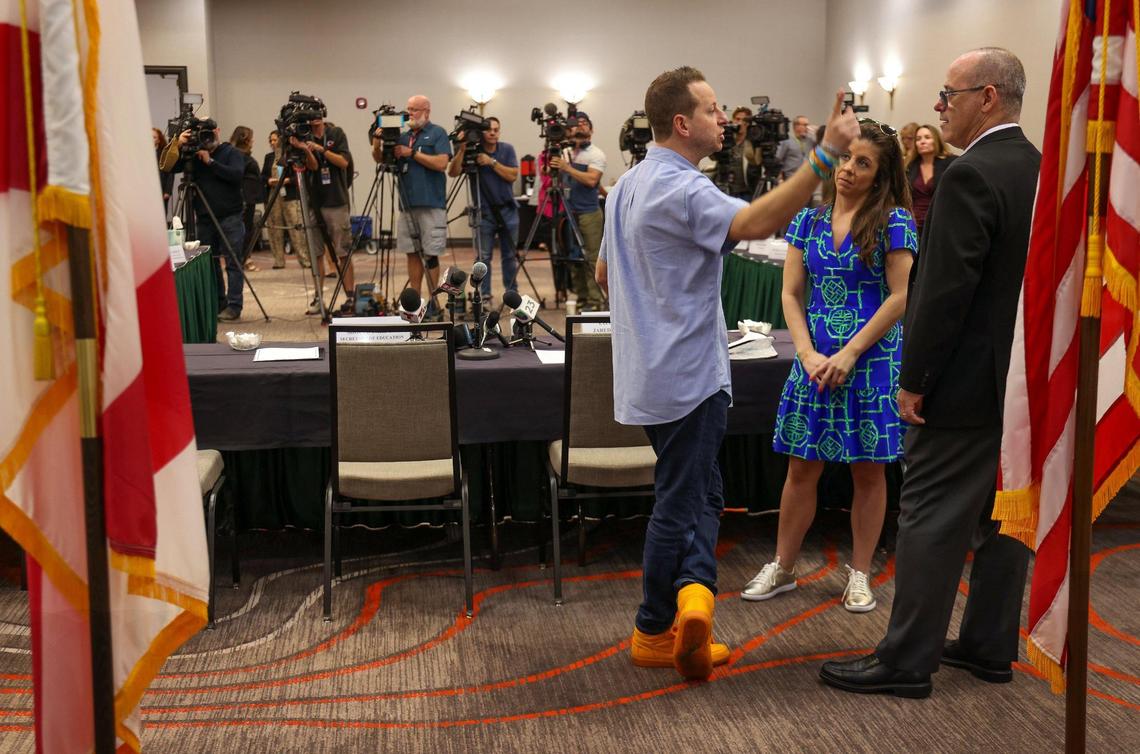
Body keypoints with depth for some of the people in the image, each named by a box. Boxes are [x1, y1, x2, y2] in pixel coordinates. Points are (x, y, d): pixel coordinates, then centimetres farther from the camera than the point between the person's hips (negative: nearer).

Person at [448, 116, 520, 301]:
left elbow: (512, 175, -9)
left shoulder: (507, 149, 2)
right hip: (484, 212, -2)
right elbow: (453, 172, -15)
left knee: (509, 255, 7)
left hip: (507, 210, 2)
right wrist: (462, 150, -26)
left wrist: (492, 162, -18)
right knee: (483, 256, -3)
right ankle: (484, 295, 4)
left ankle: (512, 292, 16)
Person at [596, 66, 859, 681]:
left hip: (650, 370, 9)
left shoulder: (628, 185, 11)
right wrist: (824, 157, -43)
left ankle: (693, 587, 6)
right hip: (687, 372, -9)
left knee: (699, 492, 14)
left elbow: (605, 273, 21)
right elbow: (755, 222, -39)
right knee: (680, 501, 0)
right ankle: (656, 632, 5)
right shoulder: (681, 188, -20)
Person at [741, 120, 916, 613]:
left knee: (868, 472, 7)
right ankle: (782, 568, 21)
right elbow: (791, 294, 6)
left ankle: (860, 575, 20)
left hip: (873, 360, -3)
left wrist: (850, 354, -13)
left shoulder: (893, 222, -5)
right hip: (816, 360, 3)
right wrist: (808, 354, -7)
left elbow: (901, 296, -10)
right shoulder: (808, 221, 7)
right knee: (802, 467, 8)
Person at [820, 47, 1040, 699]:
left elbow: (946, 289, -22)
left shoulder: (971, 176, -19)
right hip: (1027, 379, 9)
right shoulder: (1042, 169, 8)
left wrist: (915, 380, -14)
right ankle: (992, 646, 26)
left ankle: (907, 662, 6)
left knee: (932, 520, -1)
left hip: (969, 382, -9)